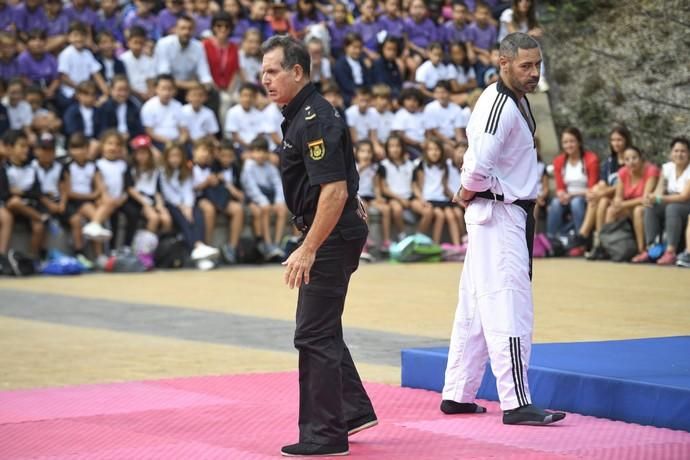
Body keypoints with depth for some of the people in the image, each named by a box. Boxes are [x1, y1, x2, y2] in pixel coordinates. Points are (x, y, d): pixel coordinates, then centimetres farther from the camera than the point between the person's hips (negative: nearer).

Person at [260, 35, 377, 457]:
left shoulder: (315, 120, -19)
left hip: (332, 236, -11)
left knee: (315, 334, -6)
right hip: (333, 235, 11)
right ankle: (355, 409, 30)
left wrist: (308, 249, -26)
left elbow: (335, 191, -26)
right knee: (324, 329, 19)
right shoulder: (302, 114, 12)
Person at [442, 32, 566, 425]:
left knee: (476, 309, 14)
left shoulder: (516, 101, 14)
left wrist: (466, 198, 8)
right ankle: (516, 404, -9)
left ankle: (458, 395, 21)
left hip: (509, 213, 10)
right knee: (509, 309, -10)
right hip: (498, 215, -10)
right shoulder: (499, 106, -19)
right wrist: (467, 197, -10)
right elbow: (478, 167, -29)